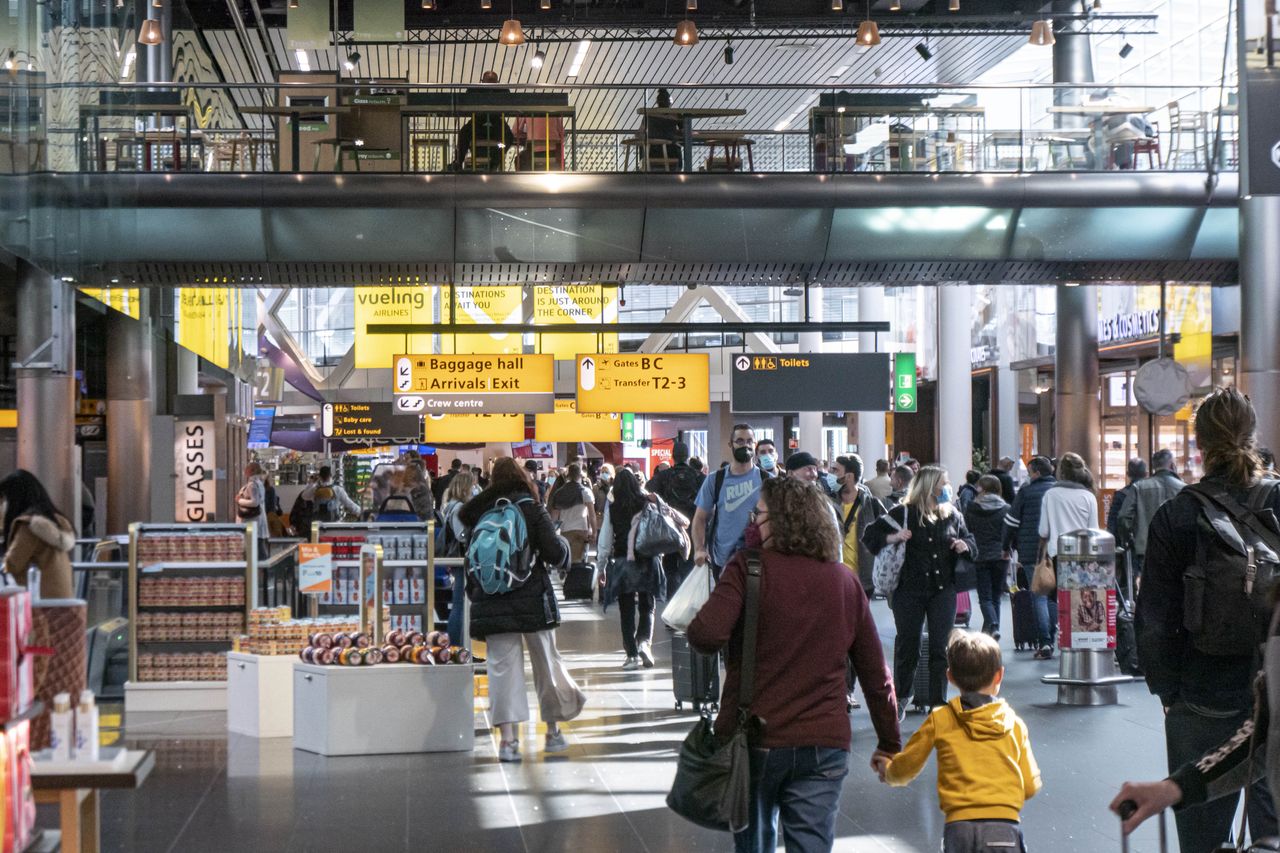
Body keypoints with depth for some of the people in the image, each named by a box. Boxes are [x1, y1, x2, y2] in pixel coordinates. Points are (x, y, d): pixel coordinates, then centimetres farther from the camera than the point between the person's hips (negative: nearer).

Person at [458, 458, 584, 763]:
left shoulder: (480, 514, 6)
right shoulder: (531, 509, -3)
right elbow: (555, 554, -9)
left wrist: (476, 596, 17)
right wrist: (564, 545, 13)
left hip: (492, 601, 2)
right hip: (532, 599, -2)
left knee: (502, 664, 0)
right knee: (546, 661, 12)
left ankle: (507, 736, -13)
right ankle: (553, 731, 22)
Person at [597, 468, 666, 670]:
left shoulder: (612, 508, -2)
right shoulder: (648, 503, -3)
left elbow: (605, 538, 2)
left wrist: (602, 565, 7)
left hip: (622, 561, 0)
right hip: (647, 561, 0)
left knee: (627, 610, 5)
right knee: (647, 606, 11)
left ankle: (632, 654, 3)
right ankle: (644, 641, -12)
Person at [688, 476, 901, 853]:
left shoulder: (748, 569, -7)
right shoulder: (845, 581, 6)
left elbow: (705, 636, -21)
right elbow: (875, 673, 9)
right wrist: (890, 744, 19)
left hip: (754, 739, -2)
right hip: (824, 745, 2)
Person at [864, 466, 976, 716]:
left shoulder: (952, 515, 9)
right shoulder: (903, 513, -3)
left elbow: (971, 541, 21)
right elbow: (870, 535, 0)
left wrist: (965, 545, -2)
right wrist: (892, 538, -18)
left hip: (943, 590, 3)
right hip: (910, 589, -3)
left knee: (941, 646, 0)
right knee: (908, 644, 6)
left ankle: (938, 701, 7)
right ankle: (900, 699, 23)